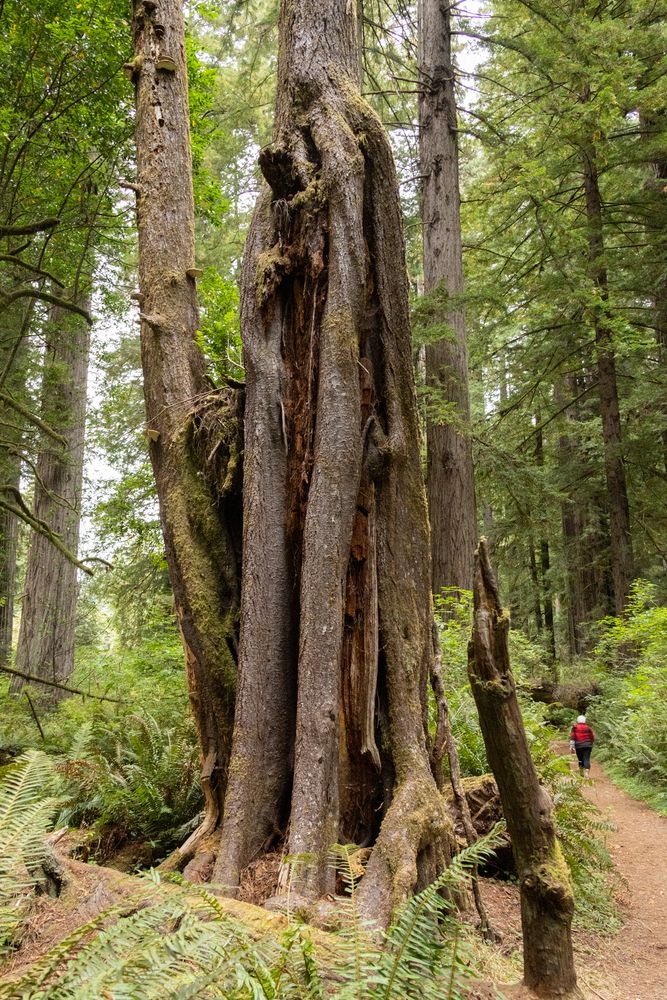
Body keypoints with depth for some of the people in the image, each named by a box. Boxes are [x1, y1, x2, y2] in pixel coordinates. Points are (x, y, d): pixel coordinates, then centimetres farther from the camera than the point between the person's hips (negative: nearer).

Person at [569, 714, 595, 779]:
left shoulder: (575, 727, -1)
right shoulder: (588, 727, 1)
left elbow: (572, 737, -7)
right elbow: (592, 737, 4)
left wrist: (572, 746, -7)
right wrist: (591, 743, 23)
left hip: (578, 746, 0)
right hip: (587, 745, 0)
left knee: (580, 760, 13)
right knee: (586, 759, -4)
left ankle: (581, 773, 22)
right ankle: (587, 774, -17)